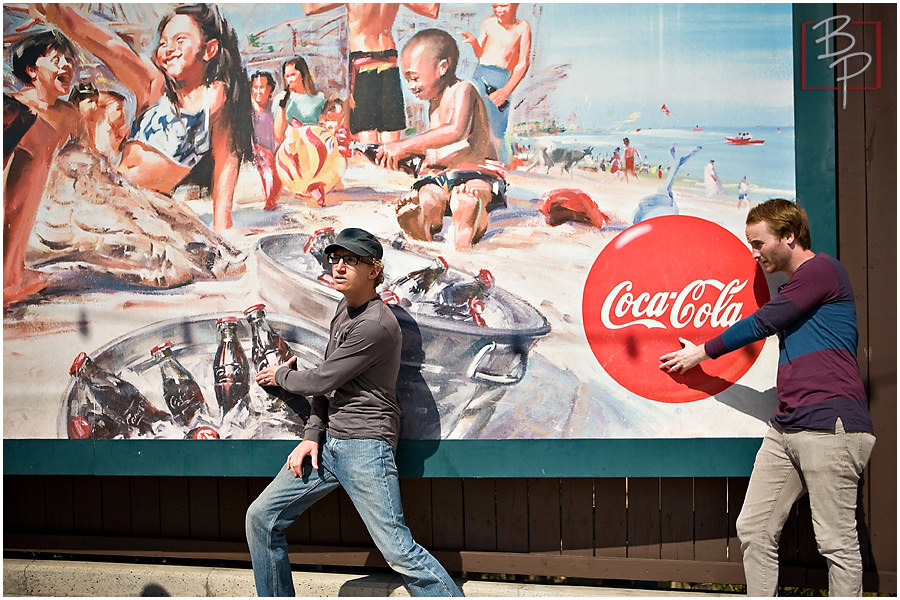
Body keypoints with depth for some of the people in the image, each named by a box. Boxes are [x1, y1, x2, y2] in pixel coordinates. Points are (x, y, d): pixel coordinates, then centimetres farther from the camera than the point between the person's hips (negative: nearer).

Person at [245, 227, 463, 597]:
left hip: (366, 445, -9)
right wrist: (312, 435, 3)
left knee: (397, 550, -14)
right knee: (261, 517, 8)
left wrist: (280, 376, 7)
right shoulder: (344, 310, 13)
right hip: (328, 441, 9)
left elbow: (320, 381, -13)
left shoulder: (377, 325, -18)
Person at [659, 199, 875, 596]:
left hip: (829, 425, -9)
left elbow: (761, 324, -5)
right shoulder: (793, 285, 24)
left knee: (836, 542, -5)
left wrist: (702, 352, 8)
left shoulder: (822, 269, -5)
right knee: (753, 531, 5)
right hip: (785, 427, 9)